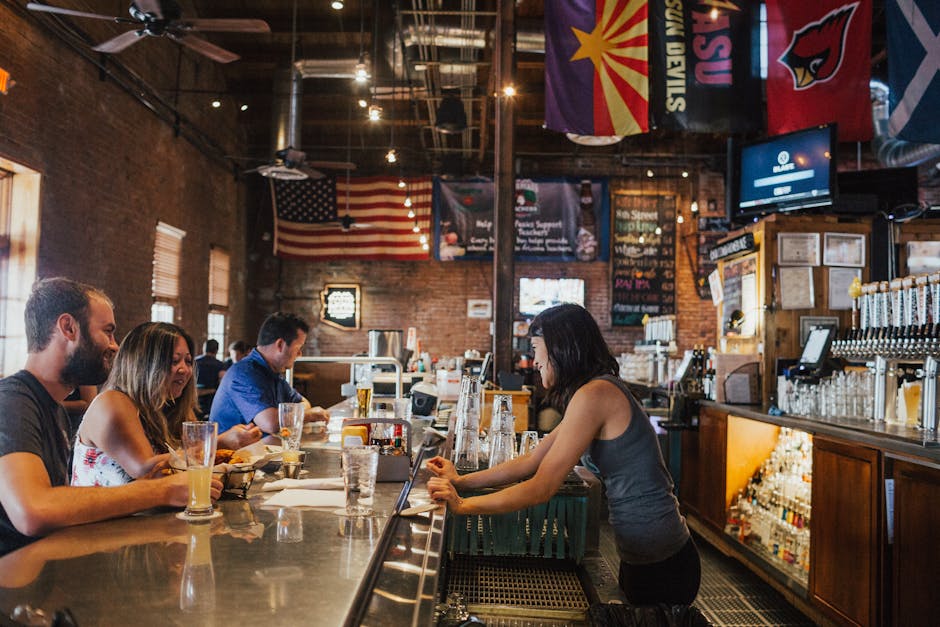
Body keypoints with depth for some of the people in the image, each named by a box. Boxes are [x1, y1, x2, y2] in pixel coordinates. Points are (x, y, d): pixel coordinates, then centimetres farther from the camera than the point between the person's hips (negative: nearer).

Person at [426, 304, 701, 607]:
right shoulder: (599, 391, 9)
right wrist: (462, 481, 7)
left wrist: (462, 505, -15)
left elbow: (540, 488, -22)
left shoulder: (594, 395, -22)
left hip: (660, 566, -8)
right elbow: (531, 462, 10)